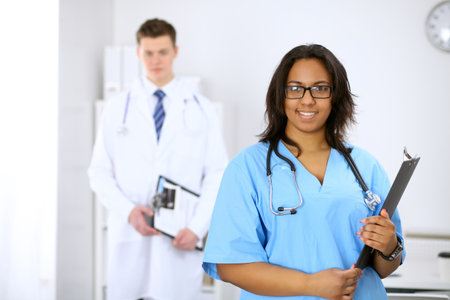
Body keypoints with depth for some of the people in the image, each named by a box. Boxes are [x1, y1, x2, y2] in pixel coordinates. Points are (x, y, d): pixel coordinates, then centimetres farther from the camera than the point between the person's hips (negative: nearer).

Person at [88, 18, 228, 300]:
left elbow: (217, 175, 2)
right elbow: (99, 171, 6)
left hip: (181, 238, -1)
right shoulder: (117, 108, 8)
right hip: (129, 234, 1)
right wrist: (128, 210, -11)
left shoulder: (202, 110, 6)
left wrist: (197, 228, -10)